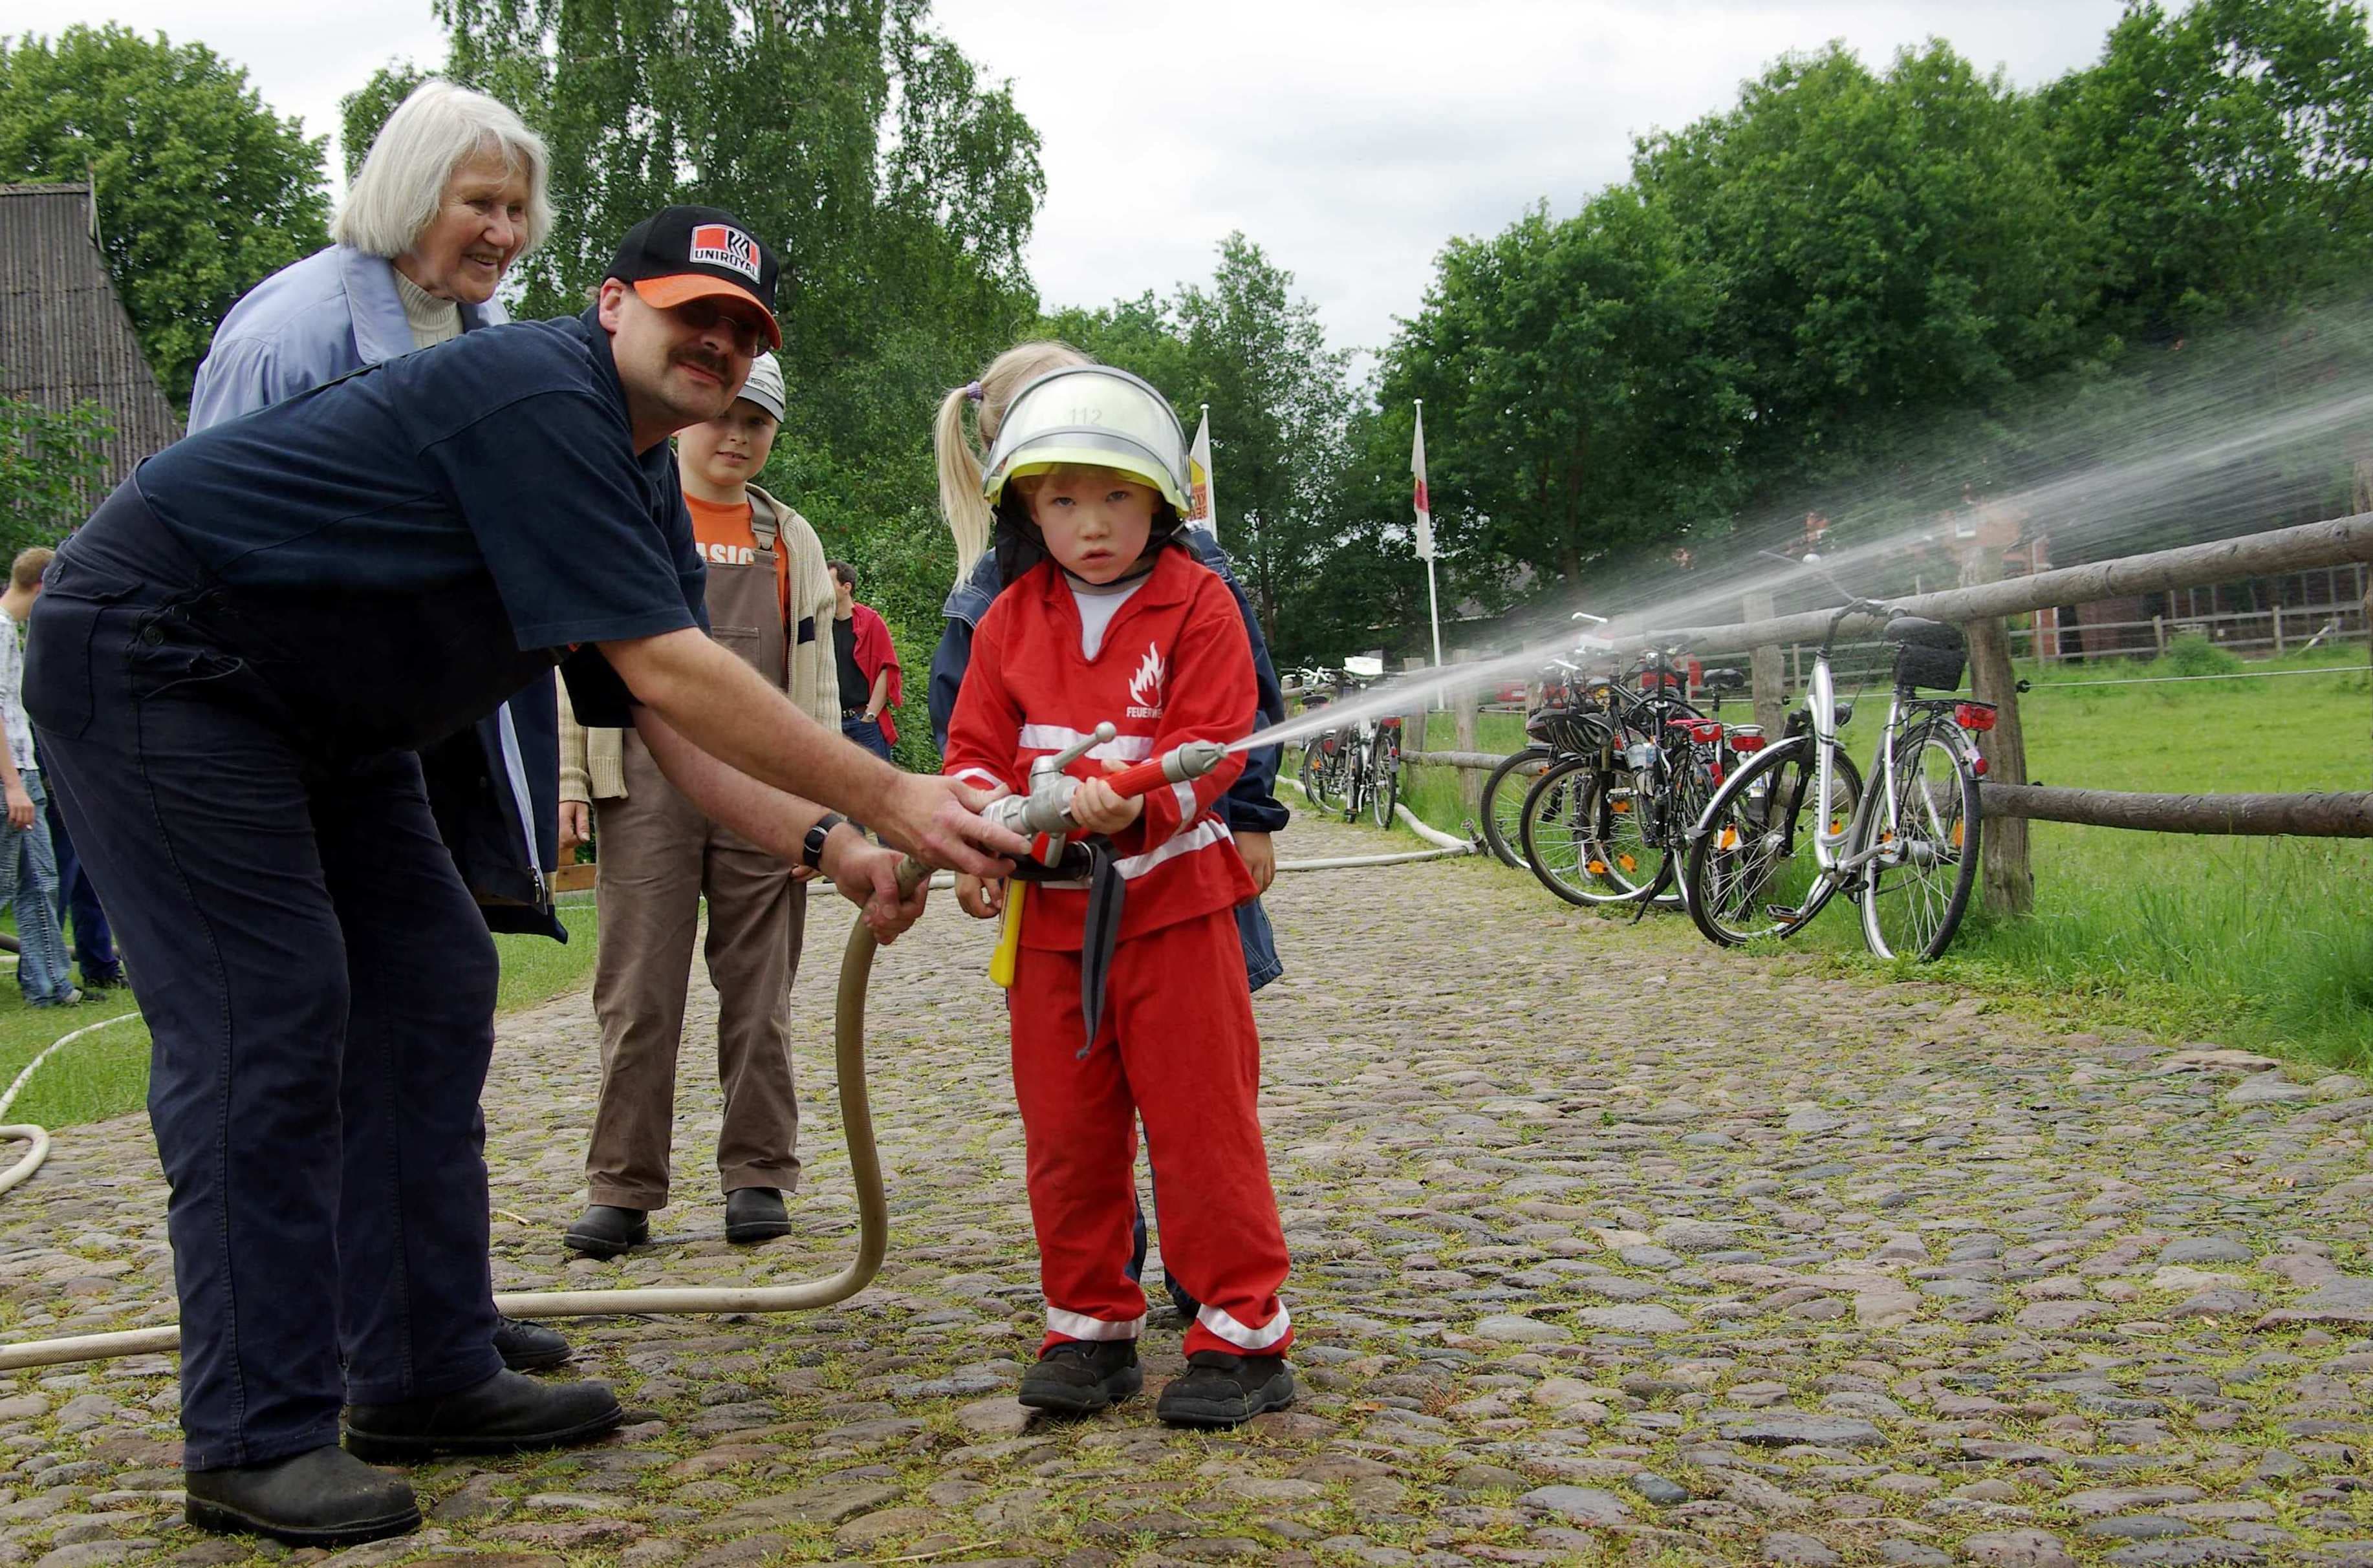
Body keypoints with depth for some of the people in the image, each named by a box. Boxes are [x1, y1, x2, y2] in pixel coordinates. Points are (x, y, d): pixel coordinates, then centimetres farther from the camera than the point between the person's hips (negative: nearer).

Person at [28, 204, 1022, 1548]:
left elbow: (675, 722, 4)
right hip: (154, 665, -10)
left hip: (320, 706, 10)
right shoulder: (541, 400, -24)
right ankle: (257, 1443, -6)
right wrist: (887, 798, -27)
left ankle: (426, 1376, 11)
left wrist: (828, 847, -9)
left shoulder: (644, 483, 8)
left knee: (431, 988, 5)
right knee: (264, 1027, -13)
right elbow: (665, 672, -30)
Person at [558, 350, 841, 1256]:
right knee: (639, 996, -1)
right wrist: (565, 780, -3)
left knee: (760, 993, 5)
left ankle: (757, 1177, 14)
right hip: (648, 781, -2)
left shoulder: (791, 540, 16)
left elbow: (816, 682, 14)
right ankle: (624, 1191, 5)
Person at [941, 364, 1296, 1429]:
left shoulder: (1197, 603, -5)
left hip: (1171, 898, -4)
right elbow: (976, 747, 7)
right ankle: (1089, 1328, 23)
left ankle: (1243, 1333, 9)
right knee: (1064, 1133, 10)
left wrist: (1127, 801, -31)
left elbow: (1210, 743, -13)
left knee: (1203, 1124, -1)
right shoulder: (1010, 618, 8)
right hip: (1049, 909, 5)